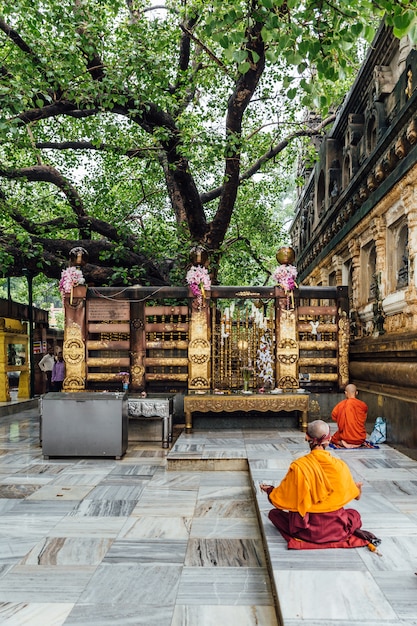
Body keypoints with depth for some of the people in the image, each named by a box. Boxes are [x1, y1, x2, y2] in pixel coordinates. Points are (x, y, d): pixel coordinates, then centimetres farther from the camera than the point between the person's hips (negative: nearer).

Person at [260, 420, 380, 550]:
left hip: (308, 530, -3)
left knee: (273, 513, 19)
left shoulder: (298, 467, -18)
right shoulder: (340, 466, -9)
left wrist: (269, 490, 15)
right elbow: (356, 495, 11)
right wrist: (358, 487, 36)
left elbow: (281, 498, -7)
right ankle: (353, 530, 4)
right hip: (337, 529, 3)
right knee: (355, 514, 34)